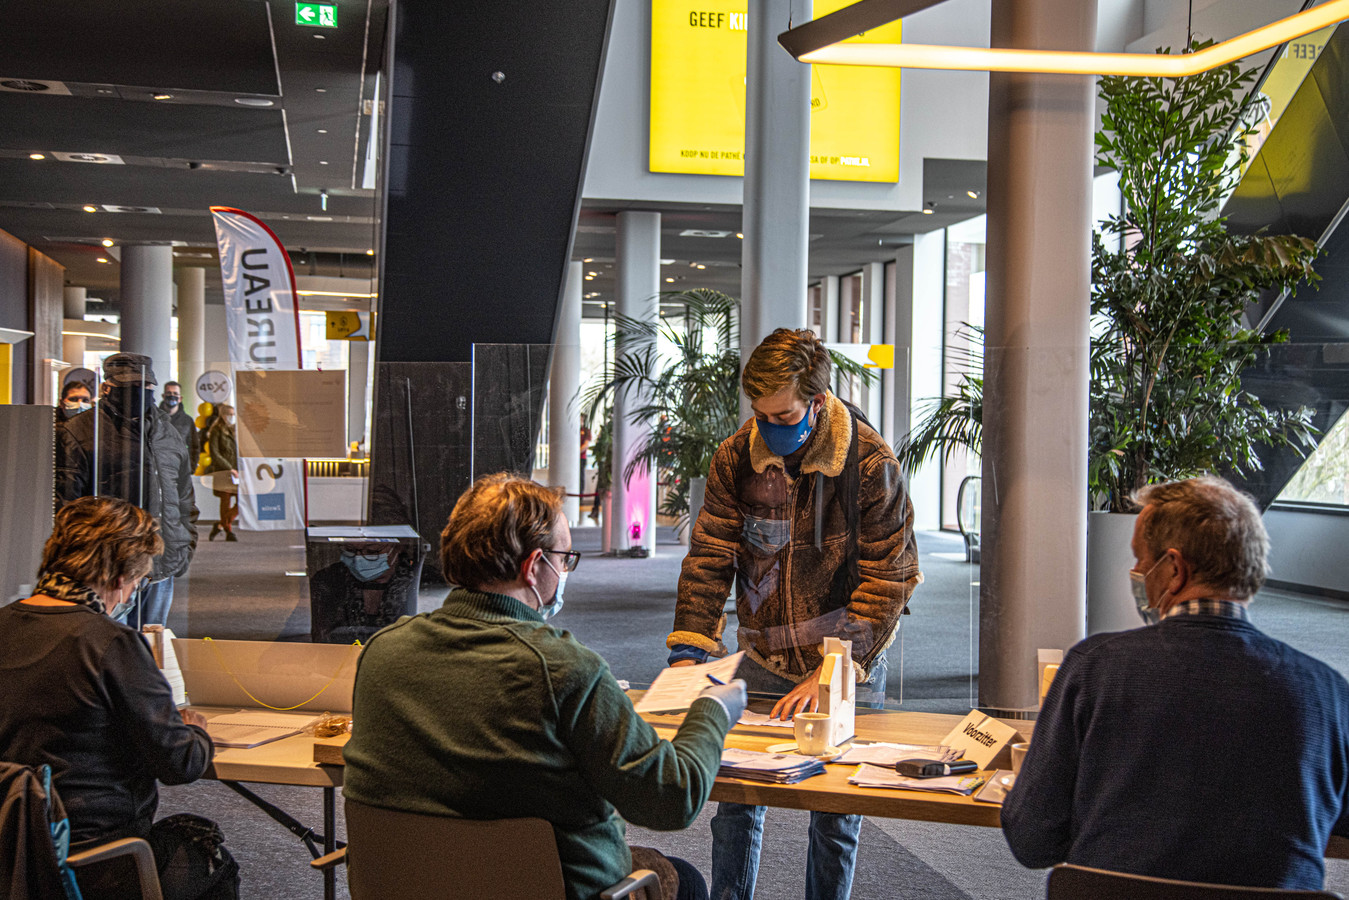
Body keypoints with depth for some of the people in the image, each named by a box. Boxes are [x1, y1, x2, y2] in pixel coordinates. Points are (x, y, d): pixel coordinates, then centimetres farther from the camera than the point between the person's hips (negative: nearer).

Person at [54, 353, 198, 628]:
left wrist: (185, 548, 17)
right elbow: (64, 502, -5)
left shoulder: (168, 435, 17)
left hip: (161, 569, 6)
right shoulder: (79, 433, -3)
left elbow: (184, 499, 25)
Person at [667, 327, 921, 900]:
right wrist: (689, 653, -16)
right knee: (735, 797, 6)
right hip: (760, 660, 3)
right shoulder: (735, 456, -7)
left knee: (836, 813, 5)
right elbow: (709, 559, -4)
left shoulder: (871, 465, -17)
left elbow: (888, 584, -16)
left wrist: (830, 675, -22)